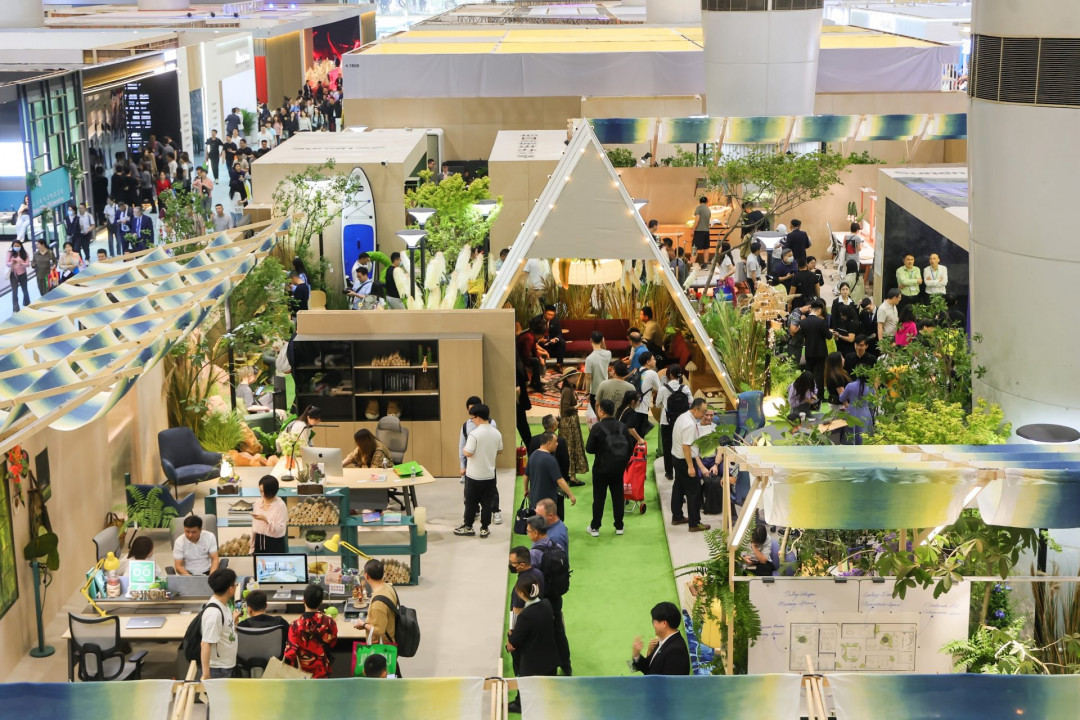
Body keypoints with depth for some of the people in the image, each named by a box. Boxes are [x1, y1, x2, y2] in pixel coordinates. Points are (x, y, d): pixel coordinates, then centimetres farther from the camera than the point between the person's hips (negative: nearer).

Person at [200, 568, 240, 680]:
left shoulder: (224, 605, 2)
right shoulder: (213, 613, -26)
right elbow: (206, 644, -26)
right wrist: (205, 675, -25)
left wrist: (233, 620, 22)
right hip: (217, 670, -9)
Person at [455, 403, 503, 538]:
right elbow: (499, 451, 12)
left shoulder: (474, 434, -19)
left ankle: (468, 527, 19)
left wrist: (463, 450, 1)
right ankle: (484, 529, 14)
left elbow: (468, 453, -21)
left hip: (474, 475, -5)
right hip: (489, 474, 5)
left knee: (470, 502, 10)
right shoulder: (496, 433, -1)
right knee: (486, 503, 10)